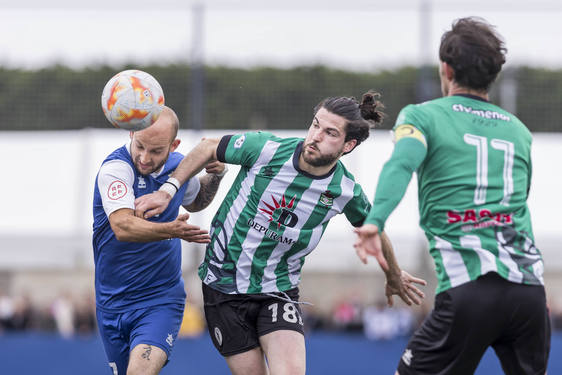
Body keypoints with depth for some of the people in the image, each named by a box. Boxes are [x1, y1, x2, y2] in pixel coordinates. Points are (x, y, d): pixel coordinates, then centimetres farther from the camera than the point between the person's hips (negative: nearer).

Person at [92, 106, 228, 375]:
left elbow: (195, 202, 24)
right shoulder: (115, 168, -18)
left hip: (162, 299, 1)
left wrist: (215, 175, 3)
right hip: (113, 301, -1)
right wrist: (170, 230, -48)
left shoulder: (178, 165, -1)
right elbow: (123, 227, -33)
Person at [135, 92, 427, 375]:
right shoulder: (265, 148, -16)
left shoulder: (345, 191, -10)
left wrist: (395, 278, 26)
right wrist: (168, 190, -3)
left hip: (279, 292, 0)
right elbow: (209, 149, 3)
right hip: (224, 284, 0)